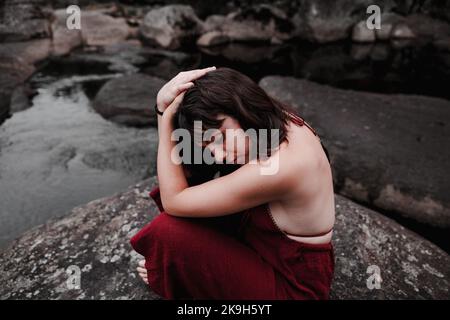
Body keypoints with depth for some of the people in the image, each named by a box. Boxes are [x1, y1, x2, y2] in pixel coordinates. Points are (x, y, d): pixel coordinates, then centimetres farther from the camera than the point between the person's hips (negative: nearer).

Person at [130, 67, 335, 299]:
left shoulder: (277, 169, -36)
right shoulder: (278, 120, -9)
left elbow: (173, 201, -24)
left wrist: (166, 116, -23)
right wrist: (165, 109, -19)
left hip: (291, 286, -8)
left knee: (168, 231, -20)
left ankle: (175, 287, 15)